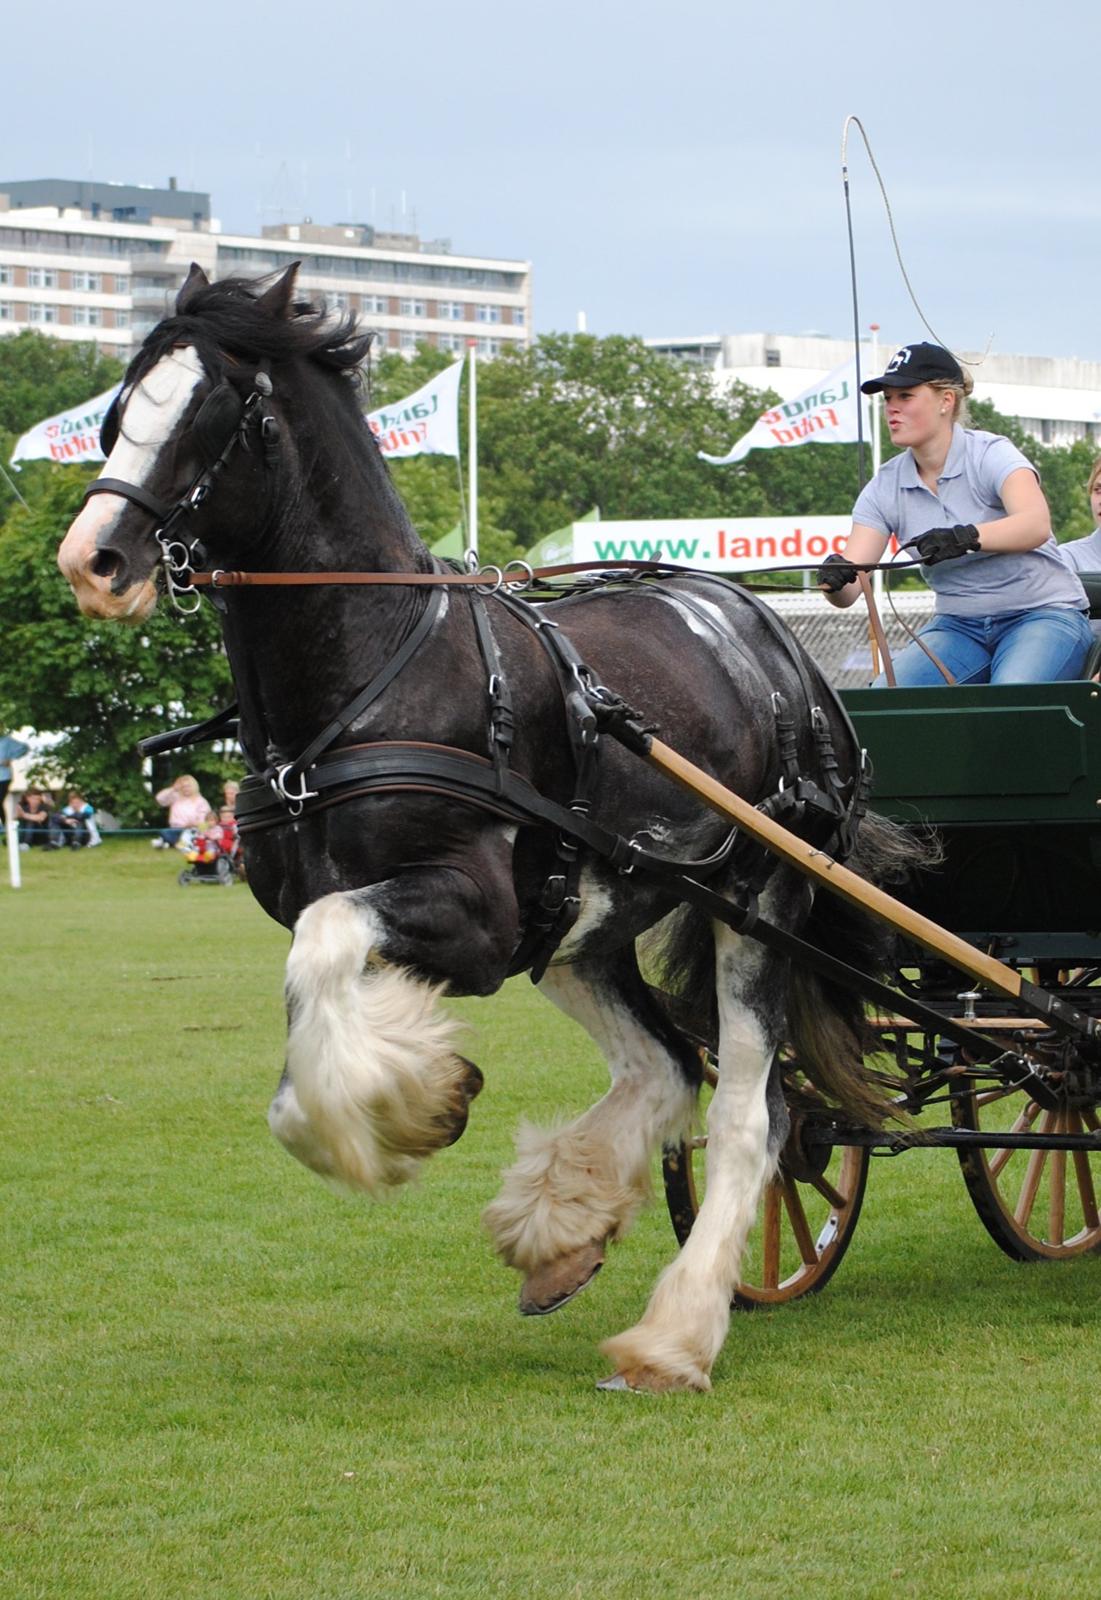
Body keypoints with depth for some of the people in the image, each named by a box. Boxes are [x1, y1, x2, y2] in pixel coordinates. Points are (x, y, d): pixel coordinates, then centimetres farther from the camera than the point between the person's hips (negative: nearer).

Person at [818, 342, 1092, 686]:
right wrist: (833, 580, -31)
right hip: (959, 627, 4)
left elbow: (1036, 524, -32)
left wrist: (966, 537, -49)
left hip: (1042, 613, -4)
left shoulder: (991, 454, -10)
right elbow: (847, 592, -5)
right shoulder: (885, 487, 3)